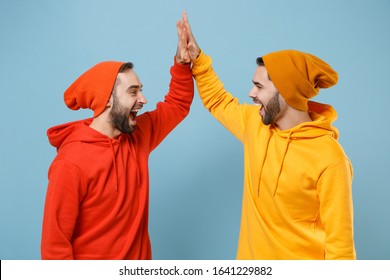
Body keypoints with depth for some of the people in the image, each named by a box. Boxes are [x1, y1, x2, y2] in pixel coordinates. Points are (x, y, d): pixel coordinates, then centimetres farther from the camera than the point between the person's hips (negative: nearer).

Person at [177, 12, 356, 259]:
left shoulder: (329, 159, -22)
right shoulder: (255, 123, -2)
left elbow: (339, 241, -18)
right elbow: (218, 101, 17)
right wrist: (197, 58, 7)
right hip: (251, 257, 6)